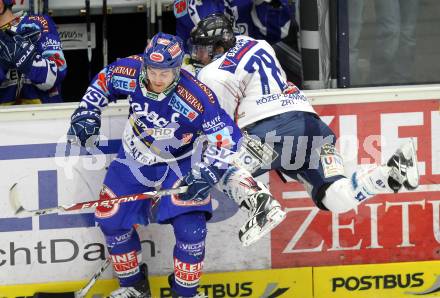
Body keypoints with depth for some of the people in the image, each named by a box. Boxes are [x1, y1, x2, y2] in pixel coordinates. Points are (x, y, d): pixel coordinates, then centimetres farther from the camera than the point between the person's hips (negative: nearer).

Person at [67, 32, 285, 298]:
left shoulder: (197, 97, -33)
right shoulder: (130, 72, -23)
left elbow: (225, 138, -25)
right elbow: (104, 81, 0)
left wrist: (207, 173, -33)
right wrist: (86, 114, -3)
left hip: (180, 162, -4)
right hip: (135, 159, 4)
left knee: (190, 226, -17)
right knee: (110, 219, 5)